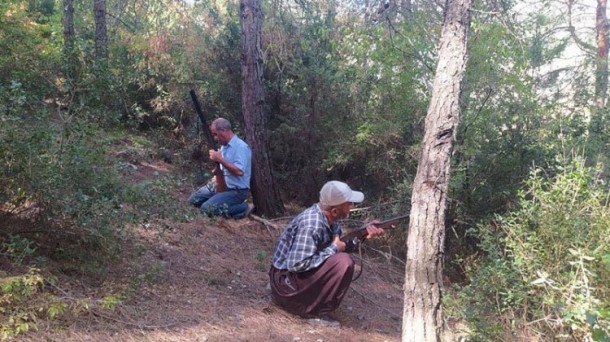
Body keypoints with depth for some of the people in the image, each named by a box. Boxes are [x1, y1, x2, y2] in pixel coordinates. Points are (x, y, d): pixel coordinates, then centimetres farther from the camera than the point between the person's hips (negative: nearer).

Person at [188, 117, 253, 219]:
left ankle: (243, 208, -9)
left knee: (207, 208, -24)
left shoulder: (240, 147, -19)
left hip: (236, 190, -10)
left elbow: (239, 171, -30)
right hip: (222, 185, 10)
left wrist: (220, 159, -25)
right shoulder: (224, 146, 11)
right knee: (193, 200, 8)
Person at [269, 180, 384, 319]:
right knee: (344, 263, -22)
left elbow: (342, 243, 9)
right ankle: (316, 312, -11)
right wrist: (333, 249, -22)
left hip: (302, 271, 9)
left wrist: (363, 235, -8)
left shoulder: (329, 217, -2)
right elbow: (296, 265, -31)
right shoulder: (312, 224, -29)